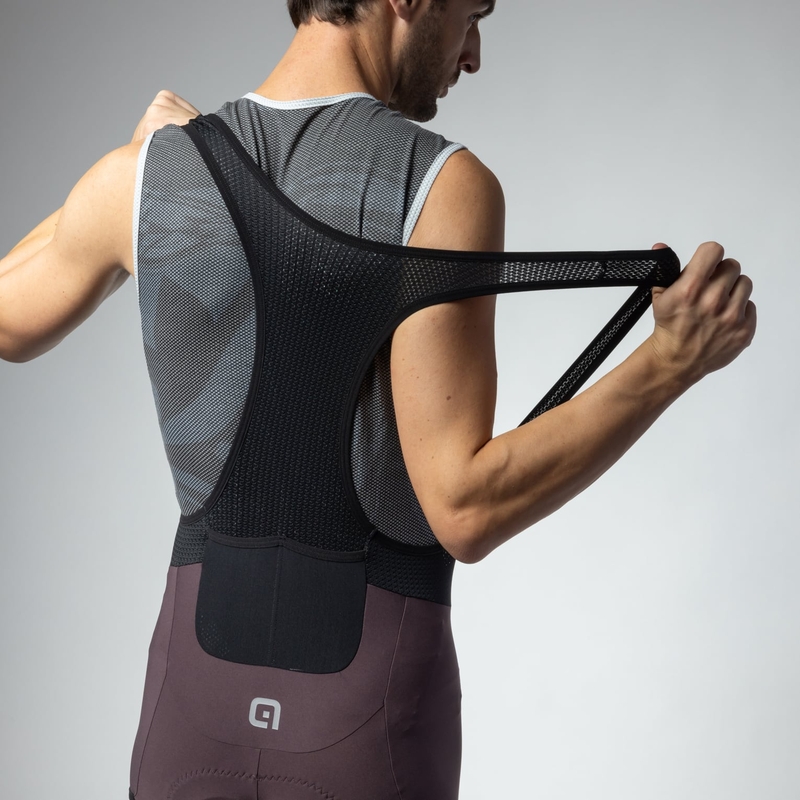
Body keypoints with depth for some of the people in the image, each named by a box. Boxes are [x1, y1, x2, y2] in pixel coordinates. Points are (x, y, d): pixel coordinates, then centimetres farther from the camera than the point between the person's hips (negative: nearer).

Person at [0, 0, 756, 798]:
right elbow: (464, 511, -22)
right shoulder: (447, 188, -18)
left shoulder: (148, 174, -6)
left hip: (205, 679, 3)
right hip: (369, 716, -3)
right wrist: (674, 362, -20)